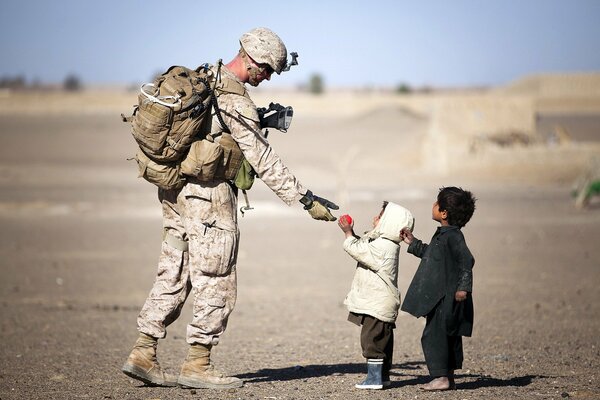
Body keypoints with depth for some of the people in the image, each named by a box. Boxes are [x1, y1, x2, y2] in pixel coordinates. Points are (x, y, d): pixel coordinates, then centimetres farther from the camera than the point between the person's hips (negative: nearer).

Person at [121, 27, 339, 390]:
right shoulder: (236, 101, -18)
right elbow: (264, 161, -18)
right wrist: (307, 200, -16)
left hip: (176, 191, 9)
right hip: (209, 196, -9)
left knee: (173, 275, 12)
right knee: (217, 284, 1)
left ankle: (143, 354, 12)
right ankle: (197, 366, 5)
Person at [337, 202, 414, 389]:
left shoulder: (381, 247, -22)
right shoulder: (387, 244, 11)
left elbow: (356, 249, -19)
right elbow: (363, 246, 23)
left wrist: (348, 233, -4)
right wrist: (352, 233, 11)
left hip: (377, 305, -10)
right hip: (383, 303, 10)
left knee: (372, 339, -6)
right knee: (382, 339, 17)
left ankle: (374, 378, -5)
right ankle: (383, 375, 25)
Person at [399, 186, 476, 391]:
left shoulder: (453, 236, -17)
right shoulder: (443, 234, 14)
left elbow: (467, 261, -22)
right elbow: (431, 254, 30)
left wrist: (463, 288, -26)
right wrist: (413, 243, 30)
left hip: (446, 299, -10)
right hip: (440, 297, 10)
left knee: (433, 335, -7)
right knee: (449, 336, 13)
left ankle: (441, 377, -4)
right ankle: (449, 377, 20)